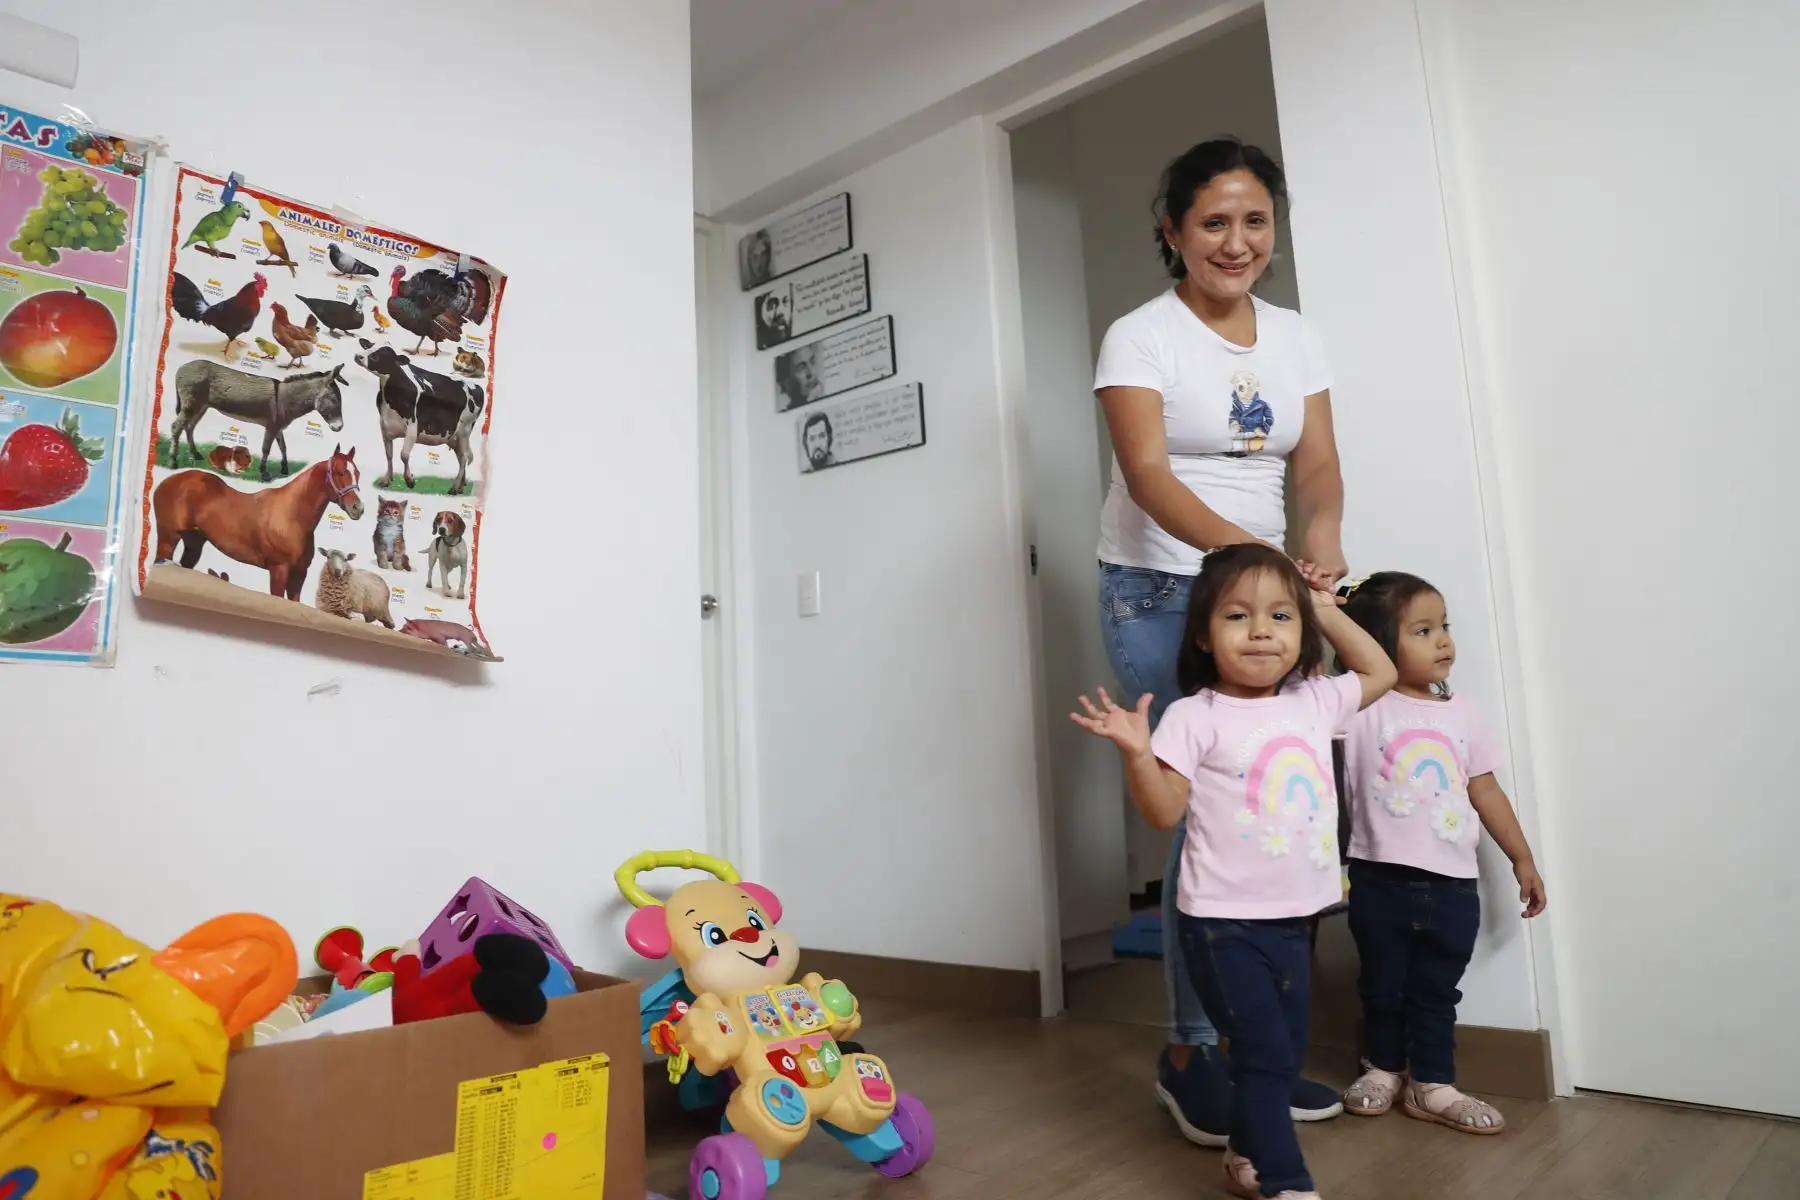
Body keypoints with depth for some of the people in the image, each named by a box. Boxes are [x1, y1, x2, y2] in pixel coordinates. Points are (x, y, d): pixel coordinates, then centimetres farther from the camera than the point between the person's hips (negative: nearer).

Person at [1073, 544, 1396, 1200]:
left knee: (1285, 1053, 18)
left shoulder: (1315, 702, 4)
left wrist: (1329, 611, 14)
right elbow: (1164, 811, -13)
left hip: (1293, 920, 7)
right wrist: (1137, 752, -30)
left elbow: (1380, 672, 22)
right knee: (1263, 1053, -6)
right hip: (1225, 922, -6)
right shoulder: (1195, 717, -13)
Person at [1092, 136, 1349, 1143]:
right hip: (1160, 595, -5)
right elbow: (1149, 473, -19)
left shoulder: (1295, 336, 11)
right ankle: (1195, 1052, 8)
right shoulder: (1141, 336, -6)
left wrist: (1321, 533, -17)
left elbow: (1317, 461, 5)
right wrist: (1237, 544, -36)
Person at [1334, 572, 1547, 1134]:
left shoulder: (1460, 711, 4)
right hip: (1381, 880, -3)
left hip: (1452, 884, 3)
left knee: (1436, 992, 13)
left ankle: (1432, 1084, 27)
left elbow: (1485, 790, 10)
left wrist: (1523, 858, 11)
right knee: (1382, 986, 15)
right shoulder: (1362, 706, -10)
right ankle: (1383, 1067, 35)